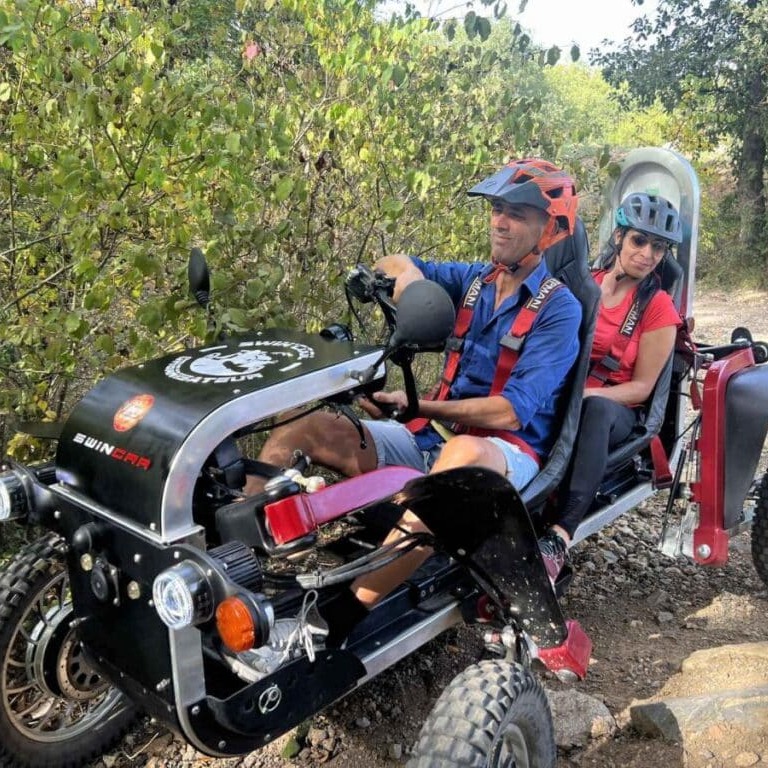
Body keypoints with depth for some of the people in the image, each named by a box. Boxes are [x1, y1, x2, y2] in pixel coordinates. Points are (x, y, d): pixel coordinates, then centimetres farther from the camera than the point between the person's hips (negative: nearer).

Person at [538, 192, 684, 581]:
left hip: (615, 410, -3)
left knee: (595, 409, -40)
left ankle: (558, 538, -50)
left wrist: (587, 393, -21)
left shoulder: (658, 308, -1)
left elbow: (642, 386, -4)